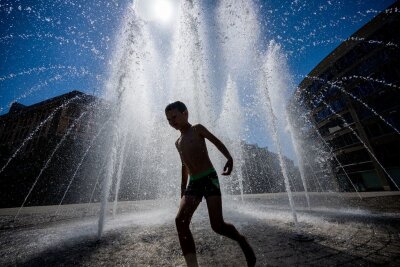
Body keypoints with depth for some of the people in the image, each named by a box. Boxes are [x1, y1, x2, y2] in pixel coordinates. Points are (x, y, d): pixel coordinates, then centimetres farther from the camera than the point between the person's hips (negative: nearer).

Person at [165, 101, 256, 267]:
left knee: (217, 225, -8)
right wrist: (183, 189, 23)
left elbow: (217, 142, -6)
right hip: (193, 183, 6)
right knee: (180, 220, -14)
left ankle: (242, 241, 24)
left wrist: (229, 158, -24)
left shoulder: (197, 129, 4)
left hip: (209, 178, -6)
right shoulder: (178, 143, 21)